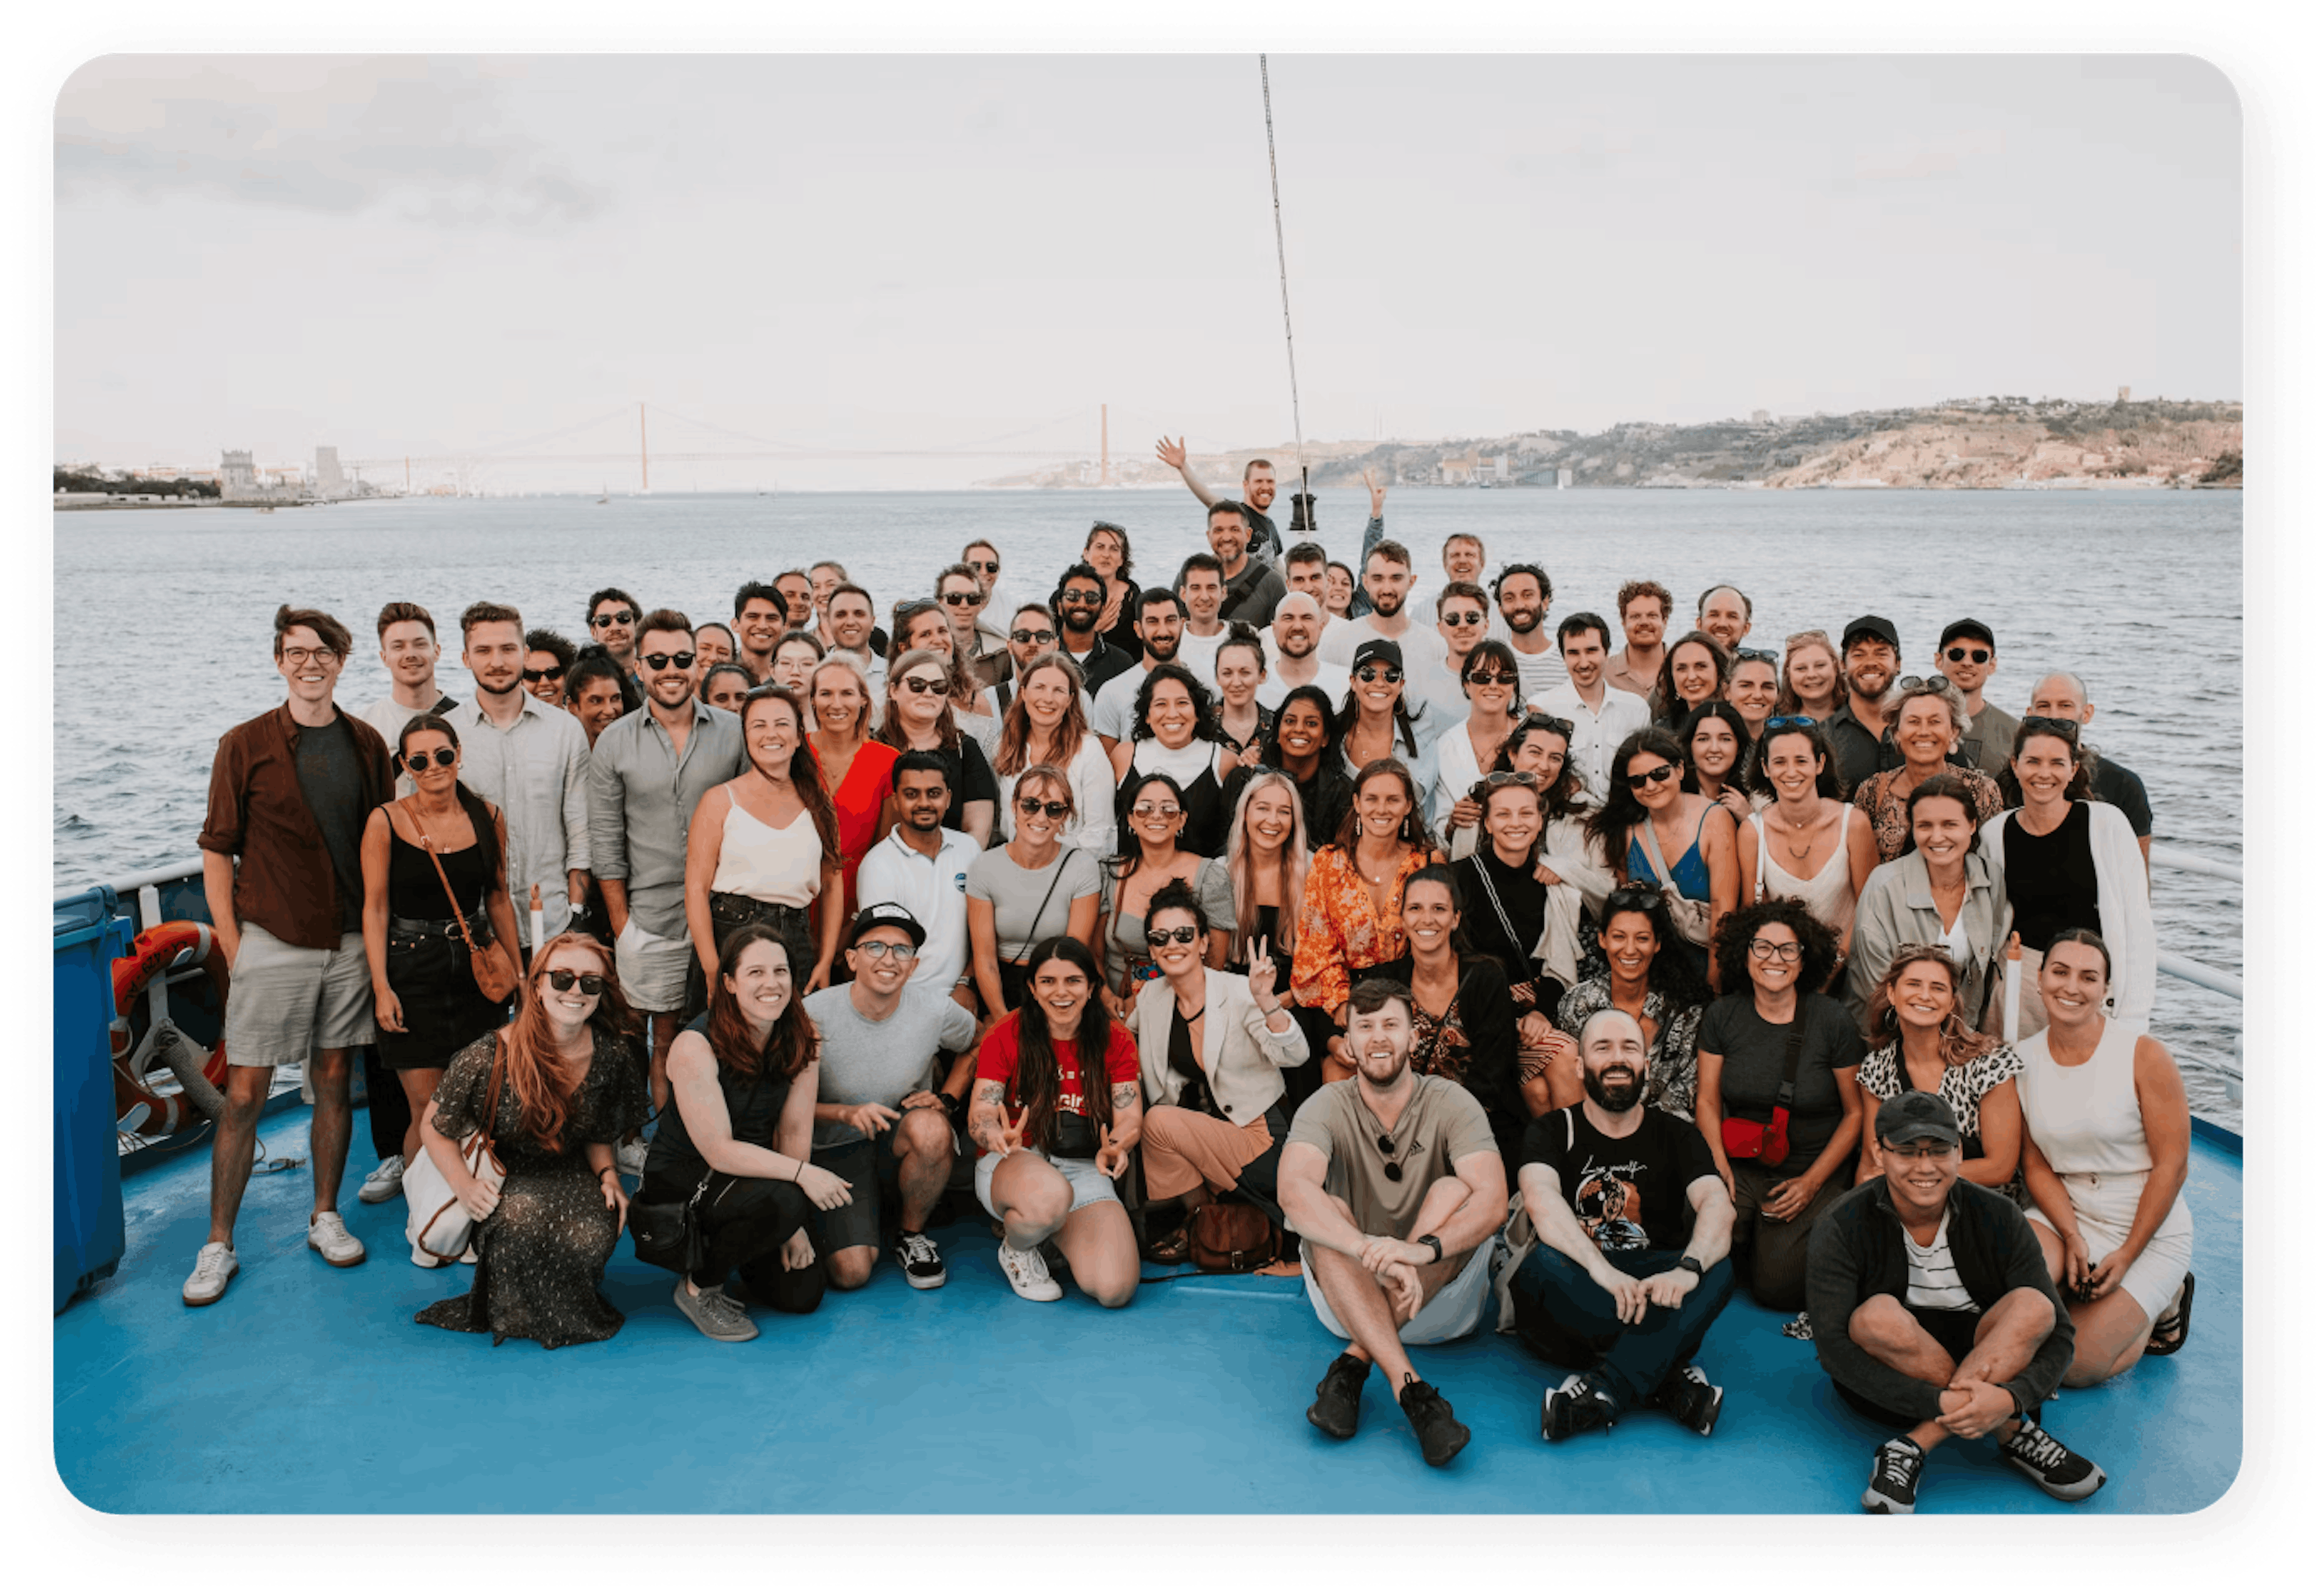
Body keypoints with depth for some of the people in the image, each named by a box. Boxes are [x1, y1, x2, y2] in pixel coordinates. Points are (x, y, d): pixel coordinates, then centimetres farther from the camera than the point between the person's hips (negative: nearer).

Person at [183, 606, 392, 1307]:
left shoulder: (367, 743, 5)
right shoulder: (245, 745, -4)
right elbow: (218, 849, -1)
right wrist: (232, 943, -6)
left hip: (350, 942, 3)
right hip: (273, 942, -3)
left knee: (333, 1080, 11)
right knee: (244, 1094, -1)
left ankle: (325, 1217, 25)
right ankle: (218, 1245, 9)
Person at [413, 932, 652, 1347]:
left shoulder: (612, 1055, -8)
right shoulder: (489, 1057, -19)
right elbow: (434, 1126, -5)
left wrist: (608, 1175, -10)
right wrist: (463, 1183, -20)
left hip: (568, 1177, 3)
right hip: (500, 1178, -2)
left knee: (595, 1235, -30)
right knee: (523, 1217, -37)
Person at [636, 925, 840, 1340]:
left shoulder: (802, 1040, -5)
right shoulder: (696, 1046, -22)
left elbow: (796, 1131, -5)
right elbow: (720, 1151, -26)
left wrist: (794, 1224, -10)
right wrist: (801, 1173, -35)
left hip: (755, 1171, 6)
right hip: (678, 1179, -6)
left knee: (801, 1294, -7)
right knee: (777, 1202, -34)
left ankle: (722, 1246, 23)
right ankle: (698, 1287, -5)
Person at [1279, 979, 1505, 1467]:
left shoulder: (1450, 1103, -8)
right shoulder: (1328, 1107, -9)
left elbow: (1493, 1200, -24)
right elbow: (1293, 1189, -29)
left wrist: (1425, 1248, -43)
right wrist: (1374, 1253, -45)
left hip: (1445, 1298, 0)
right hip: (1350, 1299, 0)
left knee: (1453, 1190, -25)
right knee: (1326, 1211, -27)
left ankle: (1353, 1365, -30)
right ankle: (1412, 1390, -42)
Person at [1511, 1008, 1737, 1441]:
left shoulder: (1675, 1138, 10)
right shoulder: (1553, 1131, 5)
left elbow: (1718, 1206, -10)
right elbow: (1540, 1199, -18)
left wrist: (1687, 1268, -33)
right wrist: (1601, 1268, -36)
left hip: (1654, 1299, 2)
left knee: (1718, 1269, -27)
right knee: (1544, 1262, -33)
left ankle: (1602, 1391, -35)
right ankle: (1672, 1377, -30)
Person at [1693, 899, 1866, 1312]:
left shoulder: (1833, 1021, -6)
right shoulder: (1721, 1016, 2)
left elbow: (1856, 1112, -1)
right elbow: (1707, 1100, 4)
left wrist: (1812, 1181, -9)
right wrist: (1720, 1169, -11)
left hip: (1815, 1170, -2)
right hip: (1740, 1165, 2)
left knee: (1777, 1287, -19)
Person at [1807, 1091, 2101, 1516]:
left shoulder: (1999, 1218, -10)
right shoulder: (1842, 1229, -17)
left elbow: (2059, 1334, -12)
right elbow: (1833, 1348, -24)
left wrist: (2011, 1397, -32)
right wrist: (1936, 1403, -34)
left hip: (1989, 1365, 2)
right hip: (1887, 1382, -2)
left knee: (2032, 1306, -26)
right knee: (1878, 1316, -33)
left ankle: (1912, 1449, -28)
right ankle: (2014, 1437, -18)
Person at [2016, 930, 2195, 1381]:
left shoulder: (2145, 1056, -13)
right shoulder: (2023, 1060, -2)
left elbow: (2171, 1166, -12)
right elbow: (2037, 1165, 1)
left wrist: (2128, 1254, -15)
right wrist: (2073, 1238, -14)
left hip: (2150, 1231, -3)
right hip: (2065, 1218, 4)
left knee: (2074, 1366, -14)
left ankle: (2160, 1305, 15)